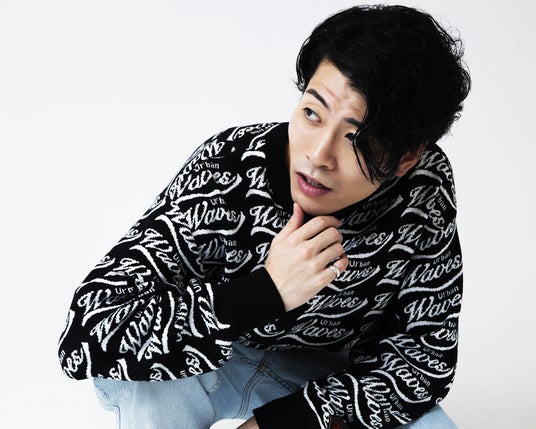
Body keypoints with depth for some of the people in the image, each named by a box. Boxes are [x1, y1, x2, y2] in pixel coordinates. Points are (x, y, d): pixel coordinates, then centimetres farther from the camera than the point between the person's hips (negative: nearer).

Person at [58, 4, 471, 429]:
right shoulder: (224, 172, -32)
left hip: (328, 373, 3)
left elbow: (428, 353, -15)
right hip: (211, 360, -2)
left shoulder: (424, 187, -23)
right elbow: (86, 334, -37)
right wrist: (264, 293, -45)